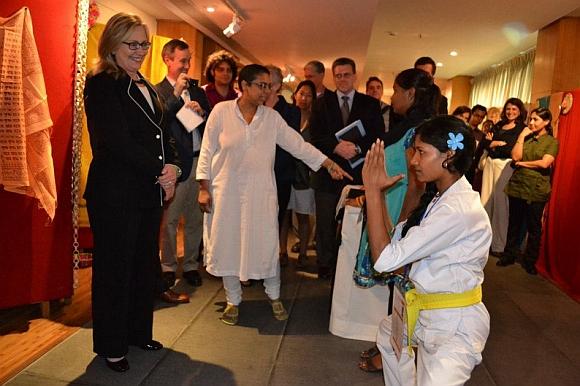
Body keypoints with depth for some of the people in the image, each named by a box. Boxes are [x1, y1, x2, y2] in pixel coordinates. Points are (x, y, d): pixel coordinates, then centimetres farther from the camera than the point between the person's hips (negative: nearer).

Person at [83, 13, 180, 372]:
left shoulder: (147, 87, 16)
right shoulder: (101, 85, -9)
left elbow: (163, 136, 14)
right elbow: (117, 142, -18)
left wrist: (172, 167, -5)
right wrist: (159, 171, -15)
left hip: (150, 193, 8)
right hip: (115, 194, -7)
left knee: (146, 264, 15)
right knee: (115, 268, 4)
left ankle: (139, 332, 32)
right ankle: (111, 346, 21)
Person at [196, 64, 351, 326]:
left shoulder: (272, 117, 2)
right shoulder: (221, 111, -3)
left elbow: (298, 145, 0)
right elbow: (207, 151, -1)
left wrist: (329, 163, -9)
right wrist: (204, 188, -4)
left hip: (261, 192, 1)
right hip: (227, 191, -1)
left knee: (266, 243, 4)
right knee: (228, 244, 7)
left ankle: (274, 297, 27)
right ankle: (233, 301, 26)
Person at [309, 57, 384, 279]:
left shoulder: (370, 104, 7)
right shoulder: (322, 103, 8)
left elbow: (378, 138, -1)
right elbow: (315, 136, -2)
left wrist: (357, 148, -18)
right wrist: (337, 146, -18)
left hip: (358, 174, 0)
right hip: (327, 172, 1)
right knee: (325, 224, 9)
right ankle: (325, 267, 22)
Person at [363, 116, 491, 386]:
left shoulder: (459, 209, -28)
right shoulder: (438, 197, 3)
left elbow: (385, 258, -28)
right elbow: (393, 241, 3)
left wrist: (372, 190, -22)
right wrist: (378, 191, -3)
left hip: (451, 325, -10)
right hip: (418, 311, 10)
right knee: (387, 336, 31)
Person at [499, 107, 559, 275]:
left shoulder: (552, 142, 0)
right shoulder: (525, 137, 11)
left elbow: (545, 163, -15)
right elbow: (515, 157, -4)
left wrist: (523, 163, -6)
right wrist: (521, 136, -4)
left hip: (537, 190, -3)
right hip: (517, 185, 3)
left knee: (534, 226, 6)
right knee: (514, 223, 11)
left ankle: (530, 261, 18)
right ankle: (509, 255, 24)